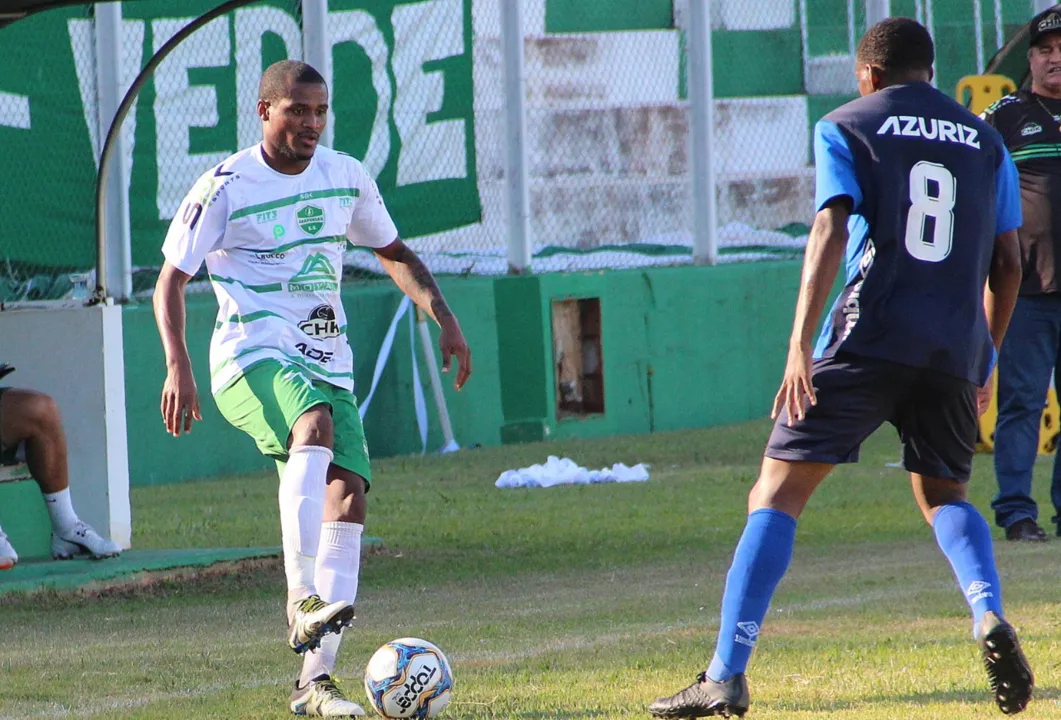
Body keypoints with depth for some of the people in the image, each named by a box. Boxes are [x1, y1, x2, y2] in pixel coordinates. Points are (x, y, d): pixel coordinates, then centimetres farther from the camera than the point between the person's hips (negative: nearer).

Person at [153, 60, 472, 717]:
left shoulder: (347, 177, 10)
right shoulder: (225, 188, -5)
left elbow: (395, 254, 24)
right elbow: (171, 281, -2)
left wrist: (444, 318, 10)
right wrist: (178, 366, -16)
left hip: (327, 362, 5)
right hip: (252, 358, -5)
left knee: (348, 491, -11)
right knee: (316, 425, -36)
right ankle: (303, 600, -42)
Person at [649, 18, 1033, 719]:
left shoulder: (847, 127, 6)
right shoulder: (986, 141, 17)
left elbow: (830, 235, -8)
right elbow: (1009, 263, 16)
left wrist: (800, 348, -14)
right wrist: (986, 359, 27)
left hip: (869, 338, -4)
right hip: (958, 347, 4)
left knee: (777, 494, 0)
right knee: (945, 496, 23)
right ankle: (990, 617, -7)